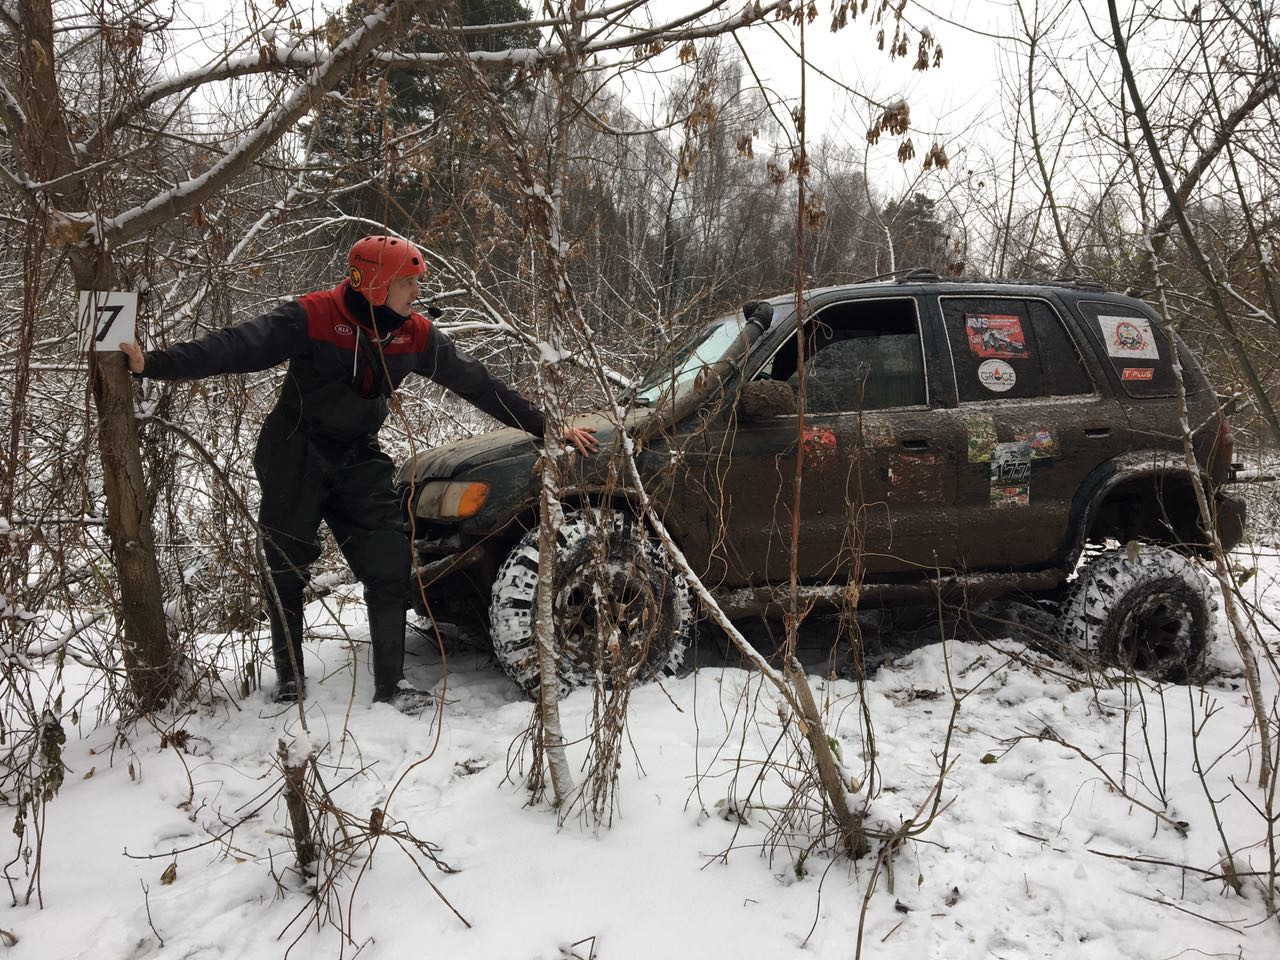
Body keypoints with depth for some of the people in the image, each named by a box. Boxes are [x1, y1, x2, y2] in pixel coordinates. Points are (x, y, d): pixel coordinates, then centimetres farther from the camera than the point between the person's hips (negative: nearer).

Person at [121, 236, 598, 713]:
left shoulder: (416, 333, -5)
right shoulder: (312, 316, -19)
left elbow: (475, 381, -1)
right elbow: (235, 347, -24)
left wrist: (545, 427, 0)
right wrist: (154, 364, -35)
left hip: (357, 458, 4)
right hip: (295, 455, -3)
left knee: (390, 564, -6)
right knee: (287, 570, 5)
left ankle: (391, 683, 5)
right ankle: (289, 680, 23)